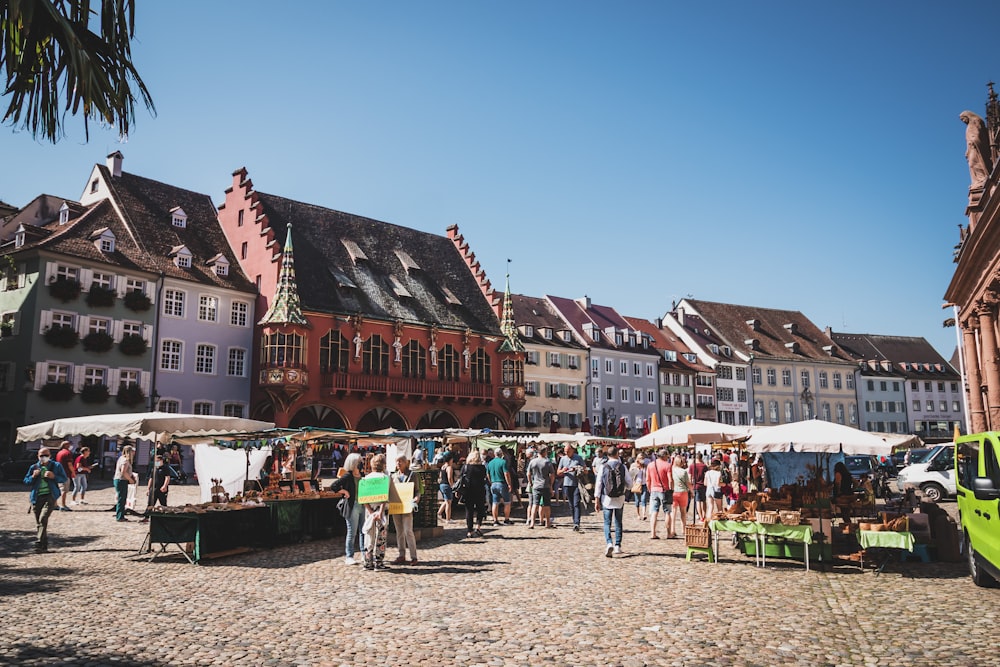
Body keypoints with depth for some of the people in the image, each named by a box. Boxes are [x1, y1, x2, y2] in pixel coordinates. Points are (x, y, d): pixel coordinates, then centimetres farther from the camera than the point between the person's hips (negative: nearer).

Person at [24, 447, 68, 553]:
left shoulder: (56, 466, 5)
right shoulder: (34, 467, 12)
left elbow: (64, 479, 6)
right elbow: (26, 480, 16)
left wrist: (54, 476, -12)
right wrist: (33, 476, -4)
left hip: (50, 496, -4)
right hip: (37, 497, 4)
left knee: (43, 518, -20)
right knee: (38, 523, 7)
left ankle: (39, 544, -20)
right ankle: (44, 545, 18)